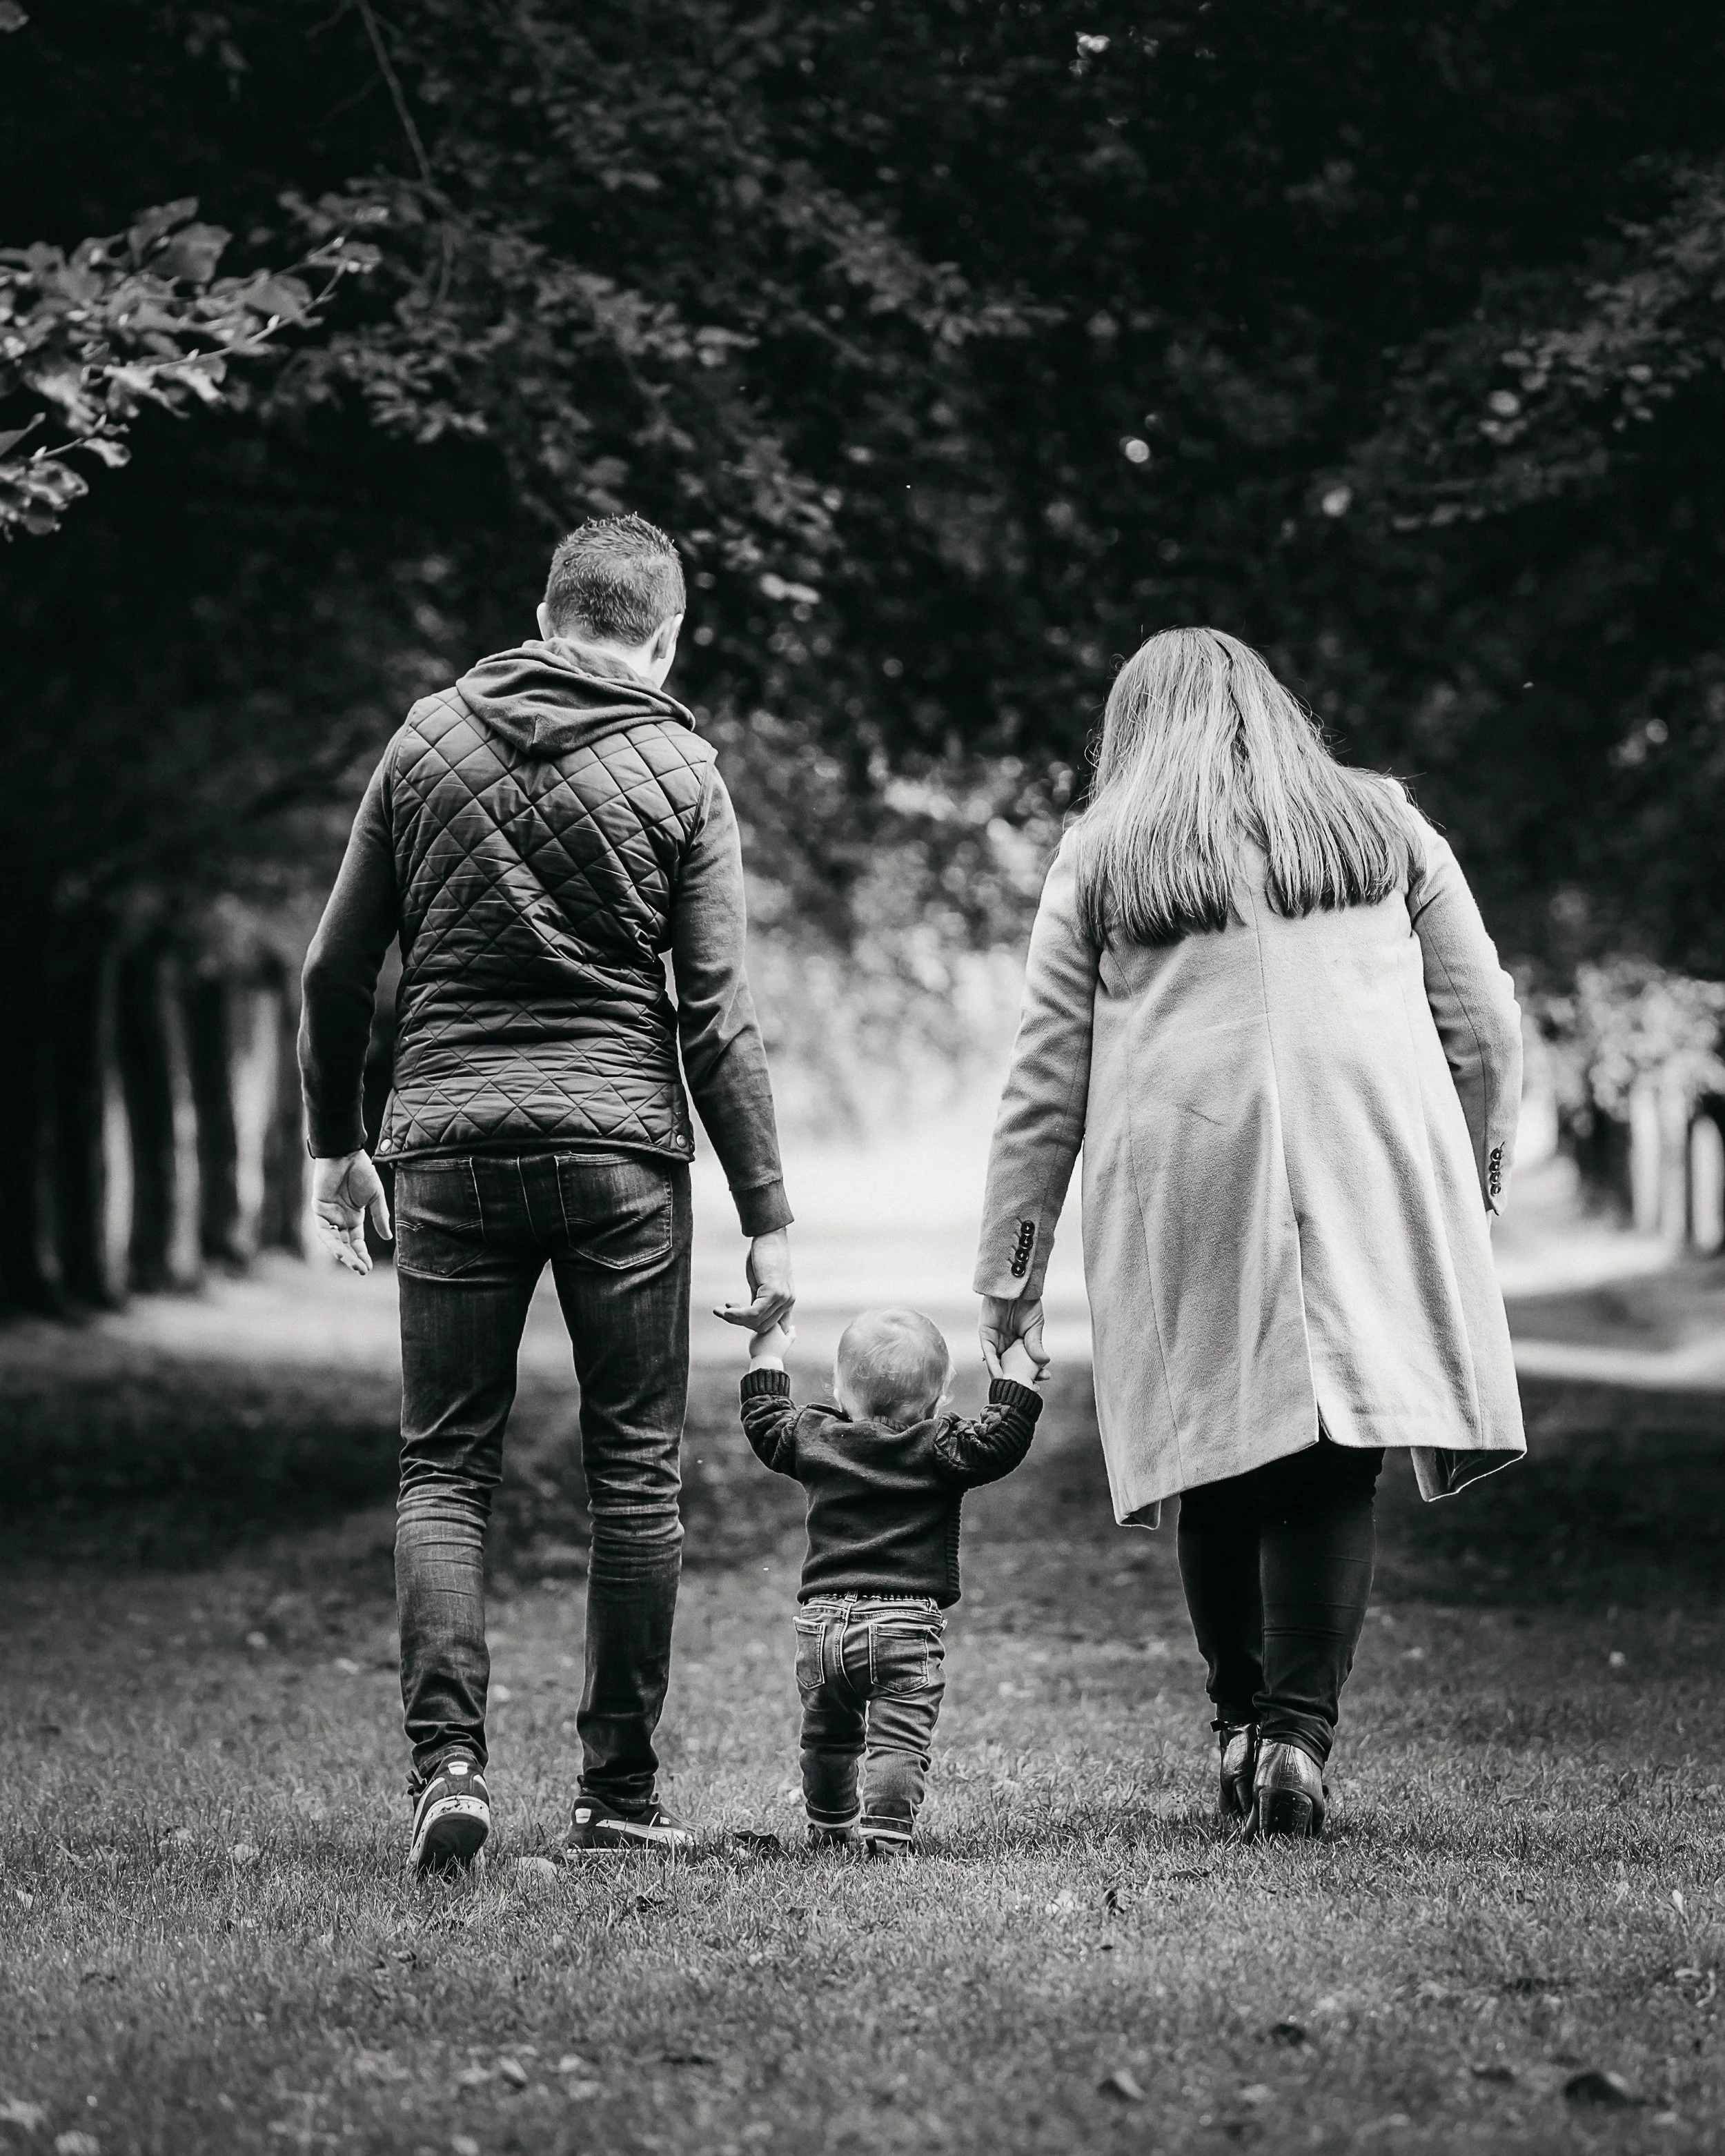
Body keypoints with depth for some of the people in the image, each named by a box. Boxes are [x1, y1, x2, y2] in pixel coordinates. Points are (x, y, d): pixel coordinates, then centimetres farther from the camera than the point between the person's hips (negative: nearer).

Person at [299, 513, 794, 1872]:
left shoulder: (428, 740, 7)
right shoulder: (678, 772, 0)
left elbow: (337, 971, 8)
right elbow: (718, 1015, -3)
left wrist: (337, 1146, 20)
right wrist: (768, 1216, 0)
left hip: (449, 1147, 2)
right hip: (620, 1149, -2)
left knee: (446, 1469, 7)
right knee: (634, 1476, 7)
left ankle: (448, 1761, -8)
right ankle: (619, 1794, 9)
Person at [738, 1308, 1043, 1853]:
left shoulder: (814, 1440, 7)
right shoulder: (939, 1448, -6)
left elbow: (765, 1423, 22)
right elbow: (997, 1445, -11)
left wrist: (766, 1362, 35)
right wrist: (1017, 1379, -2)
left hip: (821, 1623, 5)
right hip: (905, 1624, -4)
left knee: (828, 1737, 21)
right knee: (899, 1740, -7)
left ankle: (830, 1827, 34)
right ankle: (887, 1831, -20)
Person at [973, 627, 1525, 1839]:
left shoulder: (1099, 858, 13)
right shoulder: (1382, 823, 16)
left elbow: (1046, 1082, 10)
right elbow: (1486, 1031, 12)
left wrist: (1010, 1267, 14)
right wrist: (1478, 1178, 24)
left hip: (1184, 1185, 0)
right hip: (1370, 1180, 0)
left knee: (1224, 1474, 10)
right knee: (1334, 1469, -2)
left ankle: (1243, 1722, 10)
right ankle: (1300, 1731, -13)